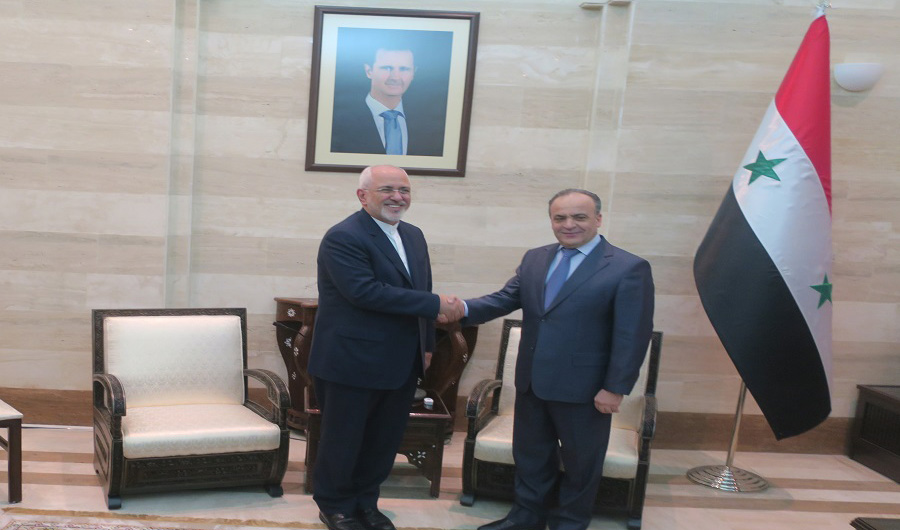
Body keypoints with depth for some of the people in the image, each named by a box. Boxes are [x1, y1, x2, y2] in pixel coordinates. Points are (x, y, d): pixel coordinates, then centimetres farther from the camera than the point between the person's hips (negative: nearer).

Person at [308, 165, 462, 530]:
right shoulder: (343, 238, -16)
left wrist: (425, 344, 15)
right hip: (353, 364, -7)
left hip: (401, 365, 7)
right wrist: (435, 305, -25)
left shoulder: (413, 236, 11)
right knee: (344, 439, 10)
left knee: (385, 441, 16)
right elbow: (366, 292, -27)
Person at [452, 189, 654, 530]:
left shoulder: (629, 268, -12)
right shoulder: (534, 259, 7)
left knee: (580, 462, 13)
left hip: (583, 387, -5)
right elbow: (504, 299, 1)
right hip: (531, 382, 5)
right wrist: (465, 308, -18)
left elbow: (633, 336, -14)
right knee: (530, 454, 19)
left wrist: (615, 388, -17)